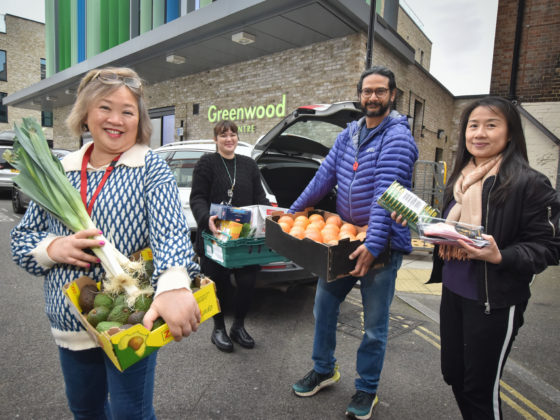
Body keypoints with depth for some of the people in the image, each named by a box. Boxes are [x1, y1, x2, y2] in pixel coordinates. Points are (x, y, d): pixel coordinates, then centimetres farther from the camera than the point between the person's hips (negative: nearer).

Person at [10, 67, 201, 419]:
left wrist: (173, 284, -44)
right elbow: (22, 238, 8)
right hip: (68, 326, 5)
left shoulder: (151, 168, -9)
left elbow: (170, 228, -25)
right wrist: (52, 248, -15)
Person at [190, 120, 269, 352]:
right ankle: (218, 329, 29)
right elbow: (197, 198, -6)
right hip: (215, 236, -3)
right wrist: (206, 219, -26)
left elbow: (259, 198, 12)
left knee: (248, 282, 2)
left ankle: (239, 326, 26)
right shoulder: (207, 163, 1)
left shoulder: (249, 165, 14)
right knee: (219, 283, 7)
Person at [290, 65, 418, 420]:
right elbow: (326, 175, 10)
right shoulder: (349, 133, 9)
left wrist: (374, 244, -31)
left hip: (382, 244, -6)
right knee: (324, 304, 14)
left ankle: (367, 389, 30)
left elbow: (387, 193, -24)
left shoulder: (397, 136, -13)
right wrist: (294, 211, 10)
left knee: (375, 324, 8)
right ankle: (324, 370, 36)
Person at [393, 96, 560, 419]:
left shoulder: (529, 183, -13)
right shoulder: (460, 180, 7)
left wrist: (500, 257, -29)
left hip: (494, 303, -6)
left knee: (480, 390, 10)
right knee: (453, 375, 20)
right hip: (453, 292, 6)